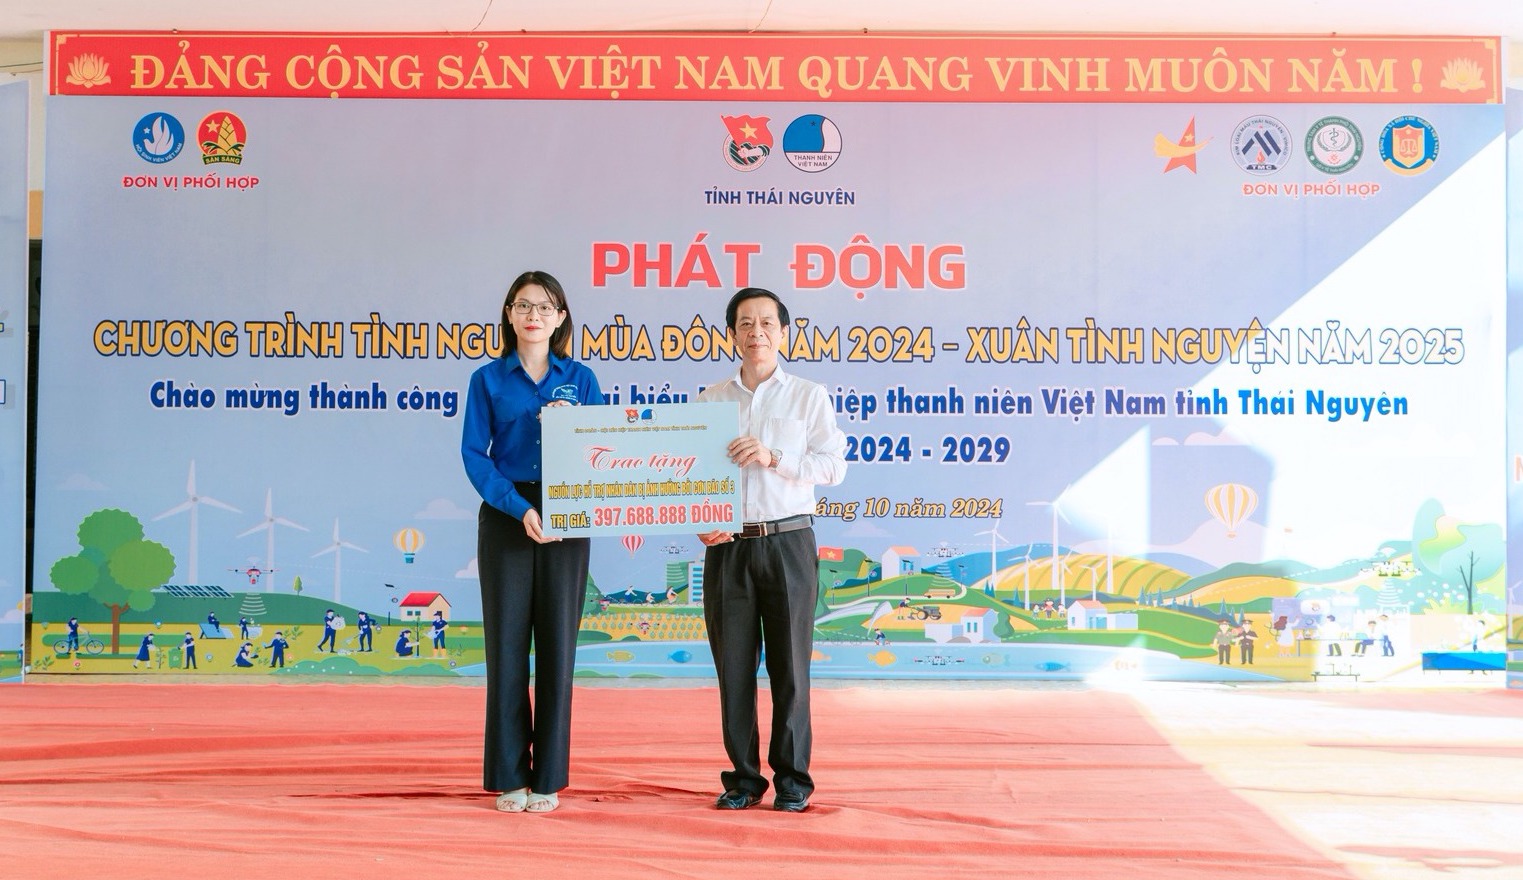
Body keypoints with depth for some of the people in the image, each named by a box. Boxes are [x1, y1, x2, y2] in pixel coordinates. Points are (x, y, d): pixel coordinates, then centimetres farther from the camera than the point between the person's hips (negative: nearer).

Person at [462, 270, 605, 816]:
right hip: (505, 519, -1)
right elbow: (474, 454, -3)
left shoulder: (580, 379, 9)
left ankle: (548, 778, 11)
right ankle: (510, 777, 9)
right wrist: (520, 508, -15)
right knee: (507, 643, 0)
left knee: (557, 643, 2)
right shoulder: (488, 379, 5)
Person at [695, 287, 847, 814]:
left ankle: (792, 780, 13)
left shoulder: (808, 396, 6)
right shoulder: (710, 401, 10)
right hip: (727, 546, 2)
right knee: (733, 666, 5)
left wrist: (773, 458, -15)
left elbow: (833, 465, -3)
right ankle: (743, 777, 16)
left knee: (789, 666, 2)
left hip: (788, 541, -2)